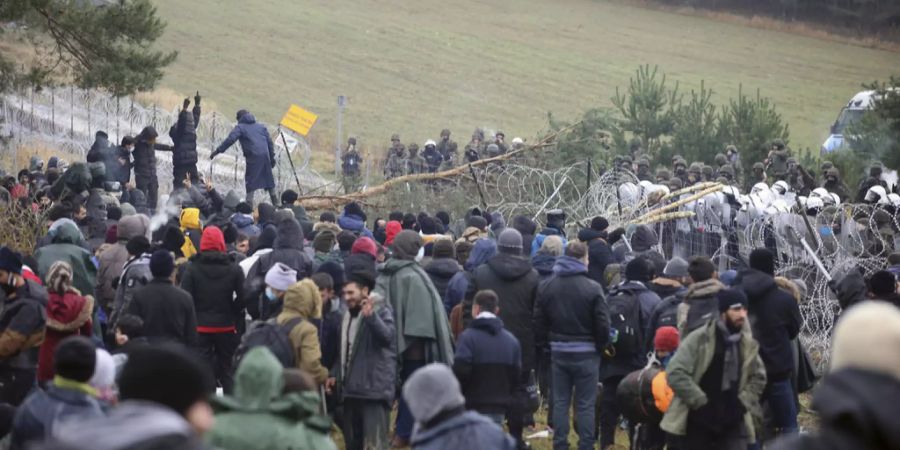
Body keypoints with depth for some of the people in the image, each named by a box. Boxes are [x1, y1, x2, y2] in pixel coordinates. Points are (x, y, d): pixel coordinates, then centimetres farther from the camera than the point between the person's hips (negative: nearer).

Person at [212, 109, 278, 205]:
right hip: (265, 155, 5)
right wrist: (272, 157, 23)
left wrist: (218, 151, -8)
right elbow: (270, 142, 19)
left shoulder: (240, 127, 6)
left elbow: (230, 140, -9)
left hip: (253, 157, -5)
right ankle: (275, 203, 22)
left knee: (251, 180, -2)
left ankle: (249, 203, -14)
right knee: (268, 179, 16)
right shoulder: (261, 126, 22)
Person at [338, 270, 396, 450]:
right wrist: (336, 375, 17)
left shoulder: (381, 311, -7)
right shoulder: (348, 315, 16)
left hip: (375, 388, -8)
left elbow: (387, 336, -27)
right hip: (352, 388, 8)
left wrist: (371, 316, -42)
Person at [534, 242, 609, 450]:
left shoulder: (546, 287, 1)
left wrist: (545, 344, 14)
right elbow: (602, 324, -12)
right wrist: (600, 346, 5)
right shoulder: (592, 288, -14)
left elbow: (539, 322, 4)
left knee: (560, 402, 11)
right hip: (585, 353, -4)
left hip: (558, 352, 4)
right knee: (585, 405, 3)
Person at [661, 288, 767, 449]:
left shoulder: (747, 344, 4)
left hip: (732, 423, 3)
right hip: (698, 421, -3)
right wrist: (701, 403, -19)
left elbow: (758, 377, 17)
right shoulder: (699, 339, -11)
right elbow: (675, 373, -17)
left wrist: (742, 403, 0)